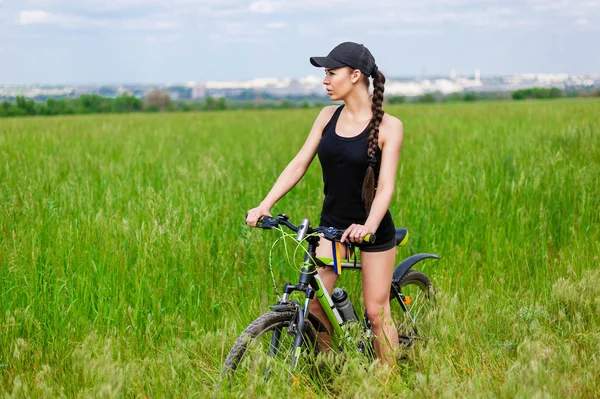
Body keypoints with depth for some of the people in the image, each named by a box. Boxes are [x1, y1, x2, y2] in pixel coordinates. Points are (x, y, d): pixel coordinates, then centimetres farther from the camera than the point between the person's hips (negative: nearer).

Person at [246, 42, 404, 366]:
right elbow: (299, 164, -1)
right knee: (314, 303, -4)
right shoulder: (329, 116, 1)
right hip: (332, 223, 4)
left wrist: (369, 225, -37)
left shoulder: (388, 126, -13)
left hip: (372, 228, -4)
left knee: (377, 312, 3)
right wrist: (265, 204, -12)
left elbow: (386, 185, -20)